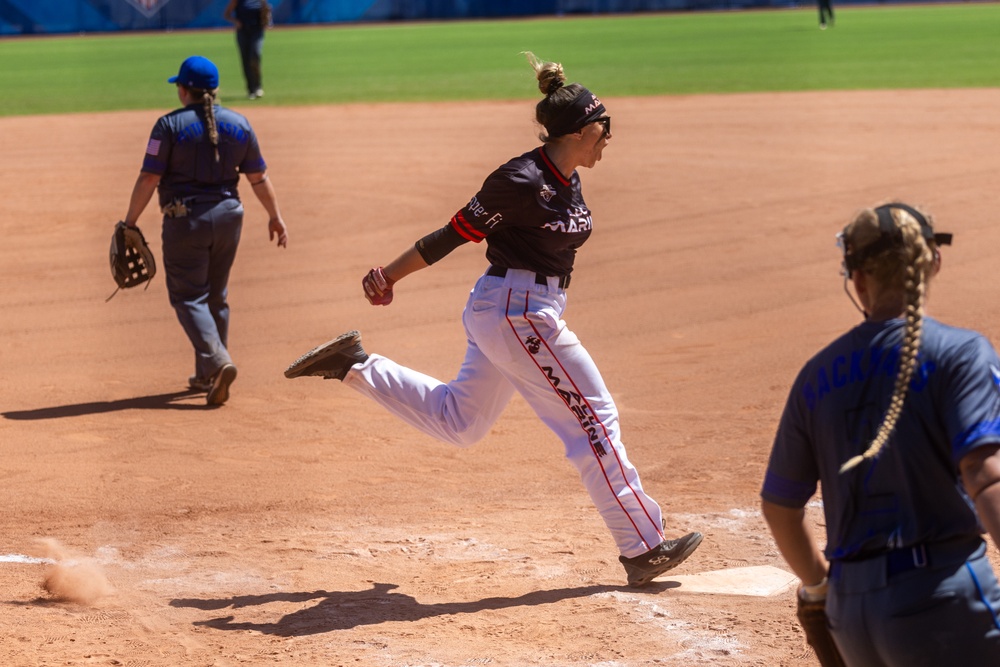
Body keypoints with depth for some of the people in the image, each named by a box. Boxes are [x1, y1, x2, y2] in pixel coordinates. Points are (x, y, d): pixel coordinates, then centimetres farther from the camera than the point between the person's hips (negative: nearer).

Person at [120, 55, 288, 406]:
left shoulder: (170, 125, -9)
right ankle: (207, 376, 22)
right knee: (216, 296, 16)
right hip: (228, 216, 5)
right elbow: (258, 178, 7)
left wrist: (130, 222, -5)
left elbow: (149, 179, -11)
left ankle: (217, 361, -21)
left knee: (189, 297, 0)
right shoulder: (239, 124, 4)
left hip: (185, 219, -5)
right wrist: (275, 217, 18)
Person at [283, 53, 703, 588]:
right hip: (518, 313, -10)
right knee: (595, 421, -3)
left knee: (458, 422, 20)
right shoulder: (521, 182, -21)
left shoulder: (566, 183, 6)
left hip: (500, 314, 10)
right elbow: (456, 234, -14)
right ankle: (643, 549, 4)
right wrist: (390, 276, -7)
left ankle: (354, 366, 21)